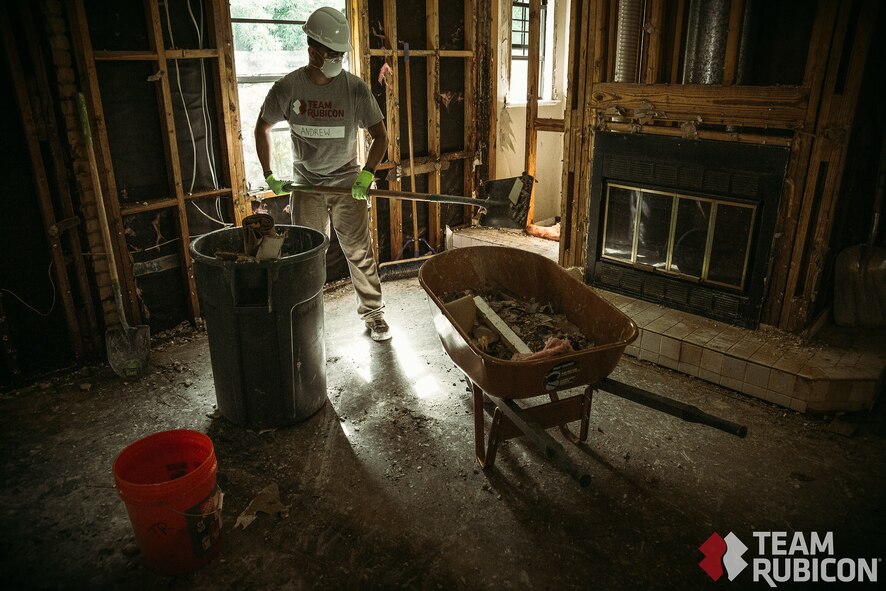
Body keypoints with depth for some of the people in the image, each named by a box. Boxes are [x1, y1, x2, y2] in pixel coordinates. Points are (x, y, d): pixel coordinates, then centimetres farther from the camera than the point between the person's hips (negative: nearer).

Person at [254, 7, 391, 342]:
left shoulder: (355, 88, -10)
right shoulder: (287, 88, -8)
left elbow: (380, 136, -4)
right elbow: (262, 129, 7)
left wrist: (367, 175, -17)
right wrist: (269, 177, 3)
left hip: (348, 183, -1)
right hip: (306, 185, 1)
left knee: (359, 252, 1)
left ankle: (373, 313, 16)